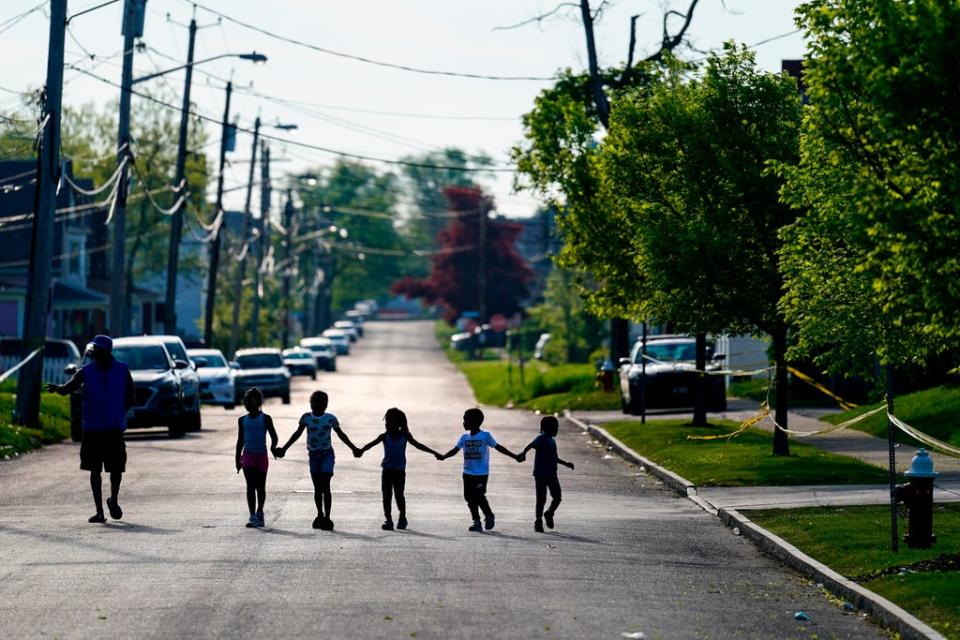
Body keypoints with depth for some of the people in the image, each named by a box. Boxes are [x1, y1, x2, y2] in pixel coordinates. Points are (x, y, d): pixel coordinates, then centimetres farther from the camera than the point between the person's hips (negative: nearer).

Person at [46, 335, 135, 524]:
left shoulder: (122, 370, 3)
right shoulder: (86, 371, 2)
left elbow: (131, 395, 11)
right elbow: (68, 387, -12)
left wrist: (119, 411, -1)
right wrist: (57, 388, -34)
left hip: (115, 428, -1)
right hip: (92, 428, 1)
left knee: (116, 467, -3)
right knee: (95, 469, 1)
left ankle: (114, 500, 24)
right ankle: (99, 511, 7)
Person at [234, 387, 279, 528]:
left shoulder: (265, 419, -3)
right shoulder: (242, 420, 7)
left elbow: (274, 436, -2)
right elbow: (240, 440, 12)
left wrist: (273, 447, -21)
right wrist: (238, 459, 11)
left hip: (261, 455, -2)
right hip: (248, 456, 2)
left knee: (260, 486, 8)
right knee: (250, 486, -4)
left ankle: (259, 513, 24)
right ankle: (252, 516, -6)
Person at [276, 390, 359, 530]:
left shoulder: (331, 419, -4)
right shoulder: (306, 418, -1)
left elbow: (341, 435, 8)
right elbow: (297, 434, 7)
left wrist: (353, 448, 9)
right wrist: (284, 448, 5)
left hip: (327, 454, -2)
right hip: (313, 455, 2)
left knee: (325, 486, -10)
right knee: (317, 487, 8)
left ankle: (327, 518, -11)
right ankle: (320, 515, 23)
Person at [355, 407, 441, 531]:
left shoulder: (404, 436, -2)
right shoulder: (385, 436, -3)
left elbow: (418, 445, 3)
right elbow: (372, 444, -16)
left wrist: (434, 453, 1)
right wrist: (361, 450, -36)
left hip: (400, 471, -1)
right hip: (387, 470, 1)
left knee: (399, 495, -2)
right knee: (387, 496, -3)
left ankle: (402, 518, 19)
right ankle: (388, 520, 3)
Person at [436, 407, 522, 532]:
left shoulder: (485, 436, -4)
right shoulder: (464, 438, 9)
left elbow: (498, 447, -2)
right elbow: (455, 449, 1)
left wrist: (514, 456, -6)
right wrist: (443, 456, -16)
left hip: (481, 474, -5)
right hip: (468, 473, 5)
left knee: (479, 496, -12)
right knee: (469, 497, 4)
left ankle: (489, 516, 12)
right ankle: (476, 522, 15)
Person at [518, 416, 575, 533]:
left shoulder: (552, 440, 16)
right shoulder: (541, 439, -10)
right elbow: (531, 445, -30)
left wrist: (566, 464, 33)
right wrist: (523, 453, -49)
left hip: (552, 474, 8)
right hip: (541, 474, -8)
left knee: (557, 498, 7)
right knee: (541, 499, -2)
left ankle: (549, 514, 27)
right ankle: (538, 521, 7)